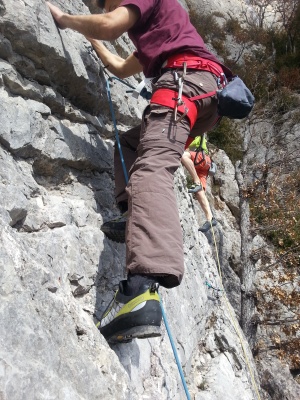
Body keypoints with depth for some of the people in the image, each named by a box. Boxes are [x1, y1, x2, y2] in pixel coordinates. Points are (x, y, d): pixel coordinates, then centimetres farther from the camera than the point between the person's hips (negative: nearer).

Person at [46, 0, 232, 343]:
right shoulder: (152, 34, 43)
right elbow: (121, 70, 50)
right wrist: (92, 39, 59)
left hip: (186, 78, -10)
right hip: (208, 95, 10)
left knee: (151, 168, -29)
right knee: (130, 144, 20)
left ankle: (142, 288, -48)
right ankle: (137, 218, -4)